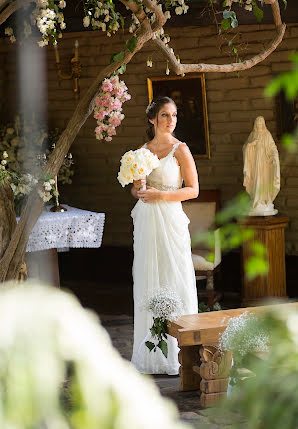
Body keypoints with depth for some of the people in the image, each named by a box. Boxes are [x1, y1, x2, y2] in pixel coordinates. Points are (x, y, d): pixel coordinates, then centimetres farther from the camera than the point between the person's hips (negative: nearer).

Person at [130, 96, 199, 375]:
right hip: (145, 221, 5)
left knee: (173, 280, -4)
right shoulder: (142, 151, 11)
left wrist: (161, 195, -15)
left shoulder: (180, 150, -2)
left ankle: (177, 352, 5)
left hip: (170, 219, -5)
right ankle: (151, 352, 15)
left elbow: (193, 190, -4)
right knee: (147, 282, 7)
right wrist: (139, 191, -4)